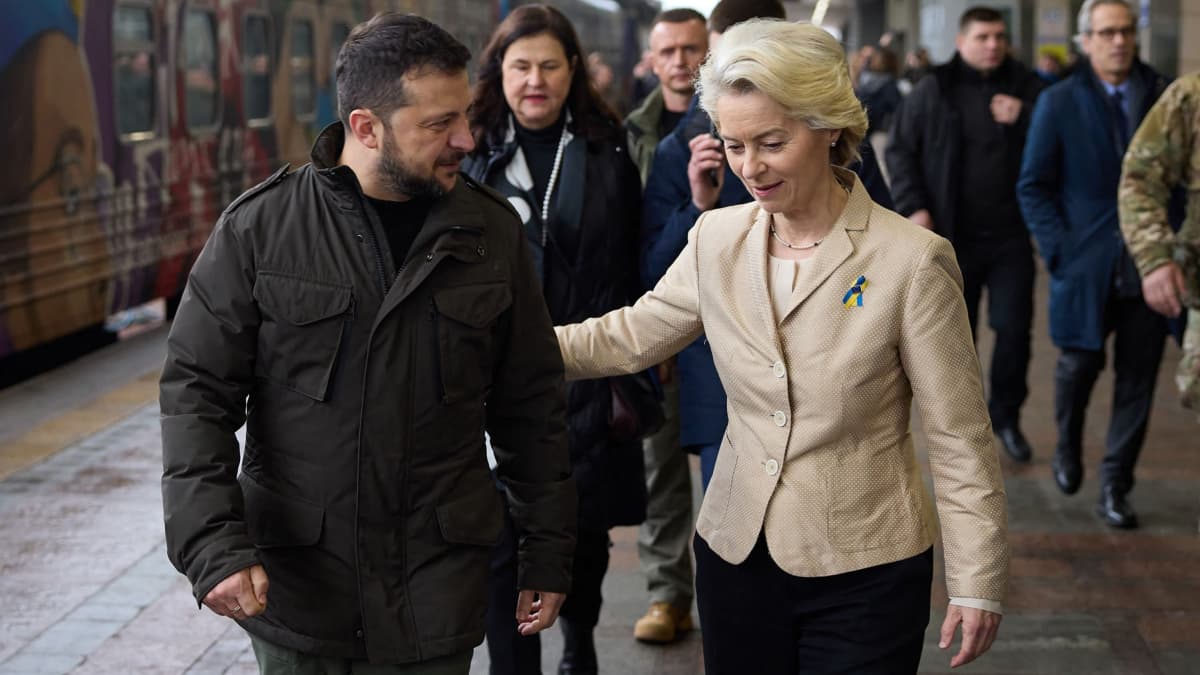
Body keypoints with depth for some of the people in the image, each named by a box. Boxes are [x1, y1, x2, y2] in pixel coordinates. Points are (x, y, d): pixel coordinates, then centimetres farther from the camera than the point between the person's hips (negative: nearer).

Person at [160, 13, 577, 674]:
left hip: (438, 588, 1)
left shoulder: (490, 232, -1)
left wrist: (548, 554, 8)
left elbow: (531, 407, 6)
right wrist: (212, 544, -15)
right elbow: (196, 391, -5)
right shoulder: (260, 228, -7)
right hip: (293, 585, -1)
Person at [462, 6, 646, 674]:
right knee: (504, 542, -2)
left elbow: (633, 269, 6)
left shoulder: (607, 152, 3)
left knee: (585, 531, 14)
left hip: (588, 378, 1)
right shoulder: (474, 153, 0)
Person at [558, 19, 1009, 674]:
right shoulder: (716, 238, 0)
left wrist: (977, 586, -7)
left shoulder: (912, 260, -14)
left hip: (864, 573, -4)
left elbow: (959, 438, -10)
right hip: (735, 556, 4)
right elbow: (626, 336, 11)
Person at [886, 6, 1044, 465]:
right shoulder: (933, 91, 0)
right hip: (953, 238, -1)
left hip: (1011, 236, 1)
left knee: (1015, 328, -1)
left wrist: (1024, 118, -15)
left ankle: (1006, 415, 18)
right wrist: (914, 208, -7)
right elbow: (900, 150, 3)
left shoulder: (1027, 88, 5)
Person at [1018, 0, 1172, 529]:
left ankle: (1115, 487, 15)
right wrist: (1058, 249, -8)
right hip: (1086, 262, -1)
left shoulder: (1166, 97, 3)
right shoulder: (1059, 102, -1)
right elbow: (1034, 186, 1)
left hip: (1148, 265, 1)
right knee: (1080, 363, 7)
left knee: (1137, 379, 4)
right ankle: (1068, 447, 37)